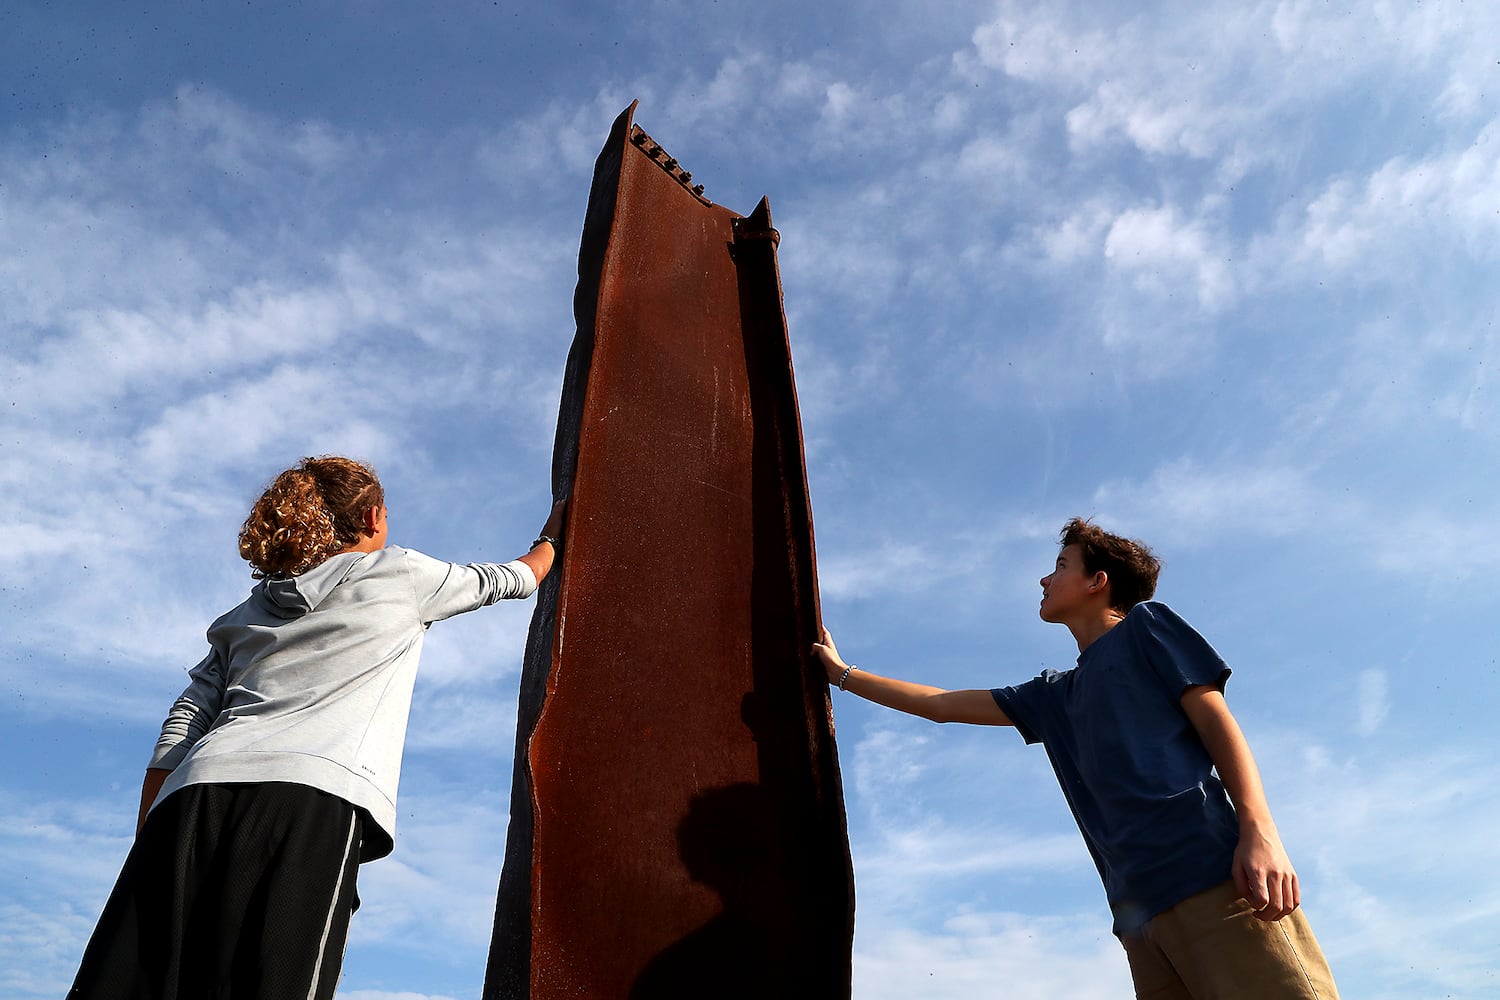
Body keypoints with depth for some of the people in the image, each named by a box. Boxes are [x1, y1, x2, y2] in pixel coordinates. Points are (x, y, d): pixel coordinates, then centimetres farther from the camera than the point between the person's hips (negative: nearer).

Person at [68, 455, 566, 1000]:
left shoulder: (244, 616, 28)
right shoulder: (400, 573, 16)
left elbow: (176, 735, 20)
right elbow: (508, 580, 32)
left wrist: (147, 846, 21)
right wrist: (552, 540, 51)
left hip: (200, 792, 5)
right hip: (315, 798, -5)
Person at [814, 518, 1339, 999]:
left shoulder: (1145, 624, 13)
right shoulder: (1054, 696, 27)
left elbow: (1217, 722, 2)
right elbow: (943, 705, 33)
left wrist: (1260, 833, -14)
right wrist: (843, 674, 38)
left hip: (1211, 878, -5)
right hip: (1140, 909, 6)